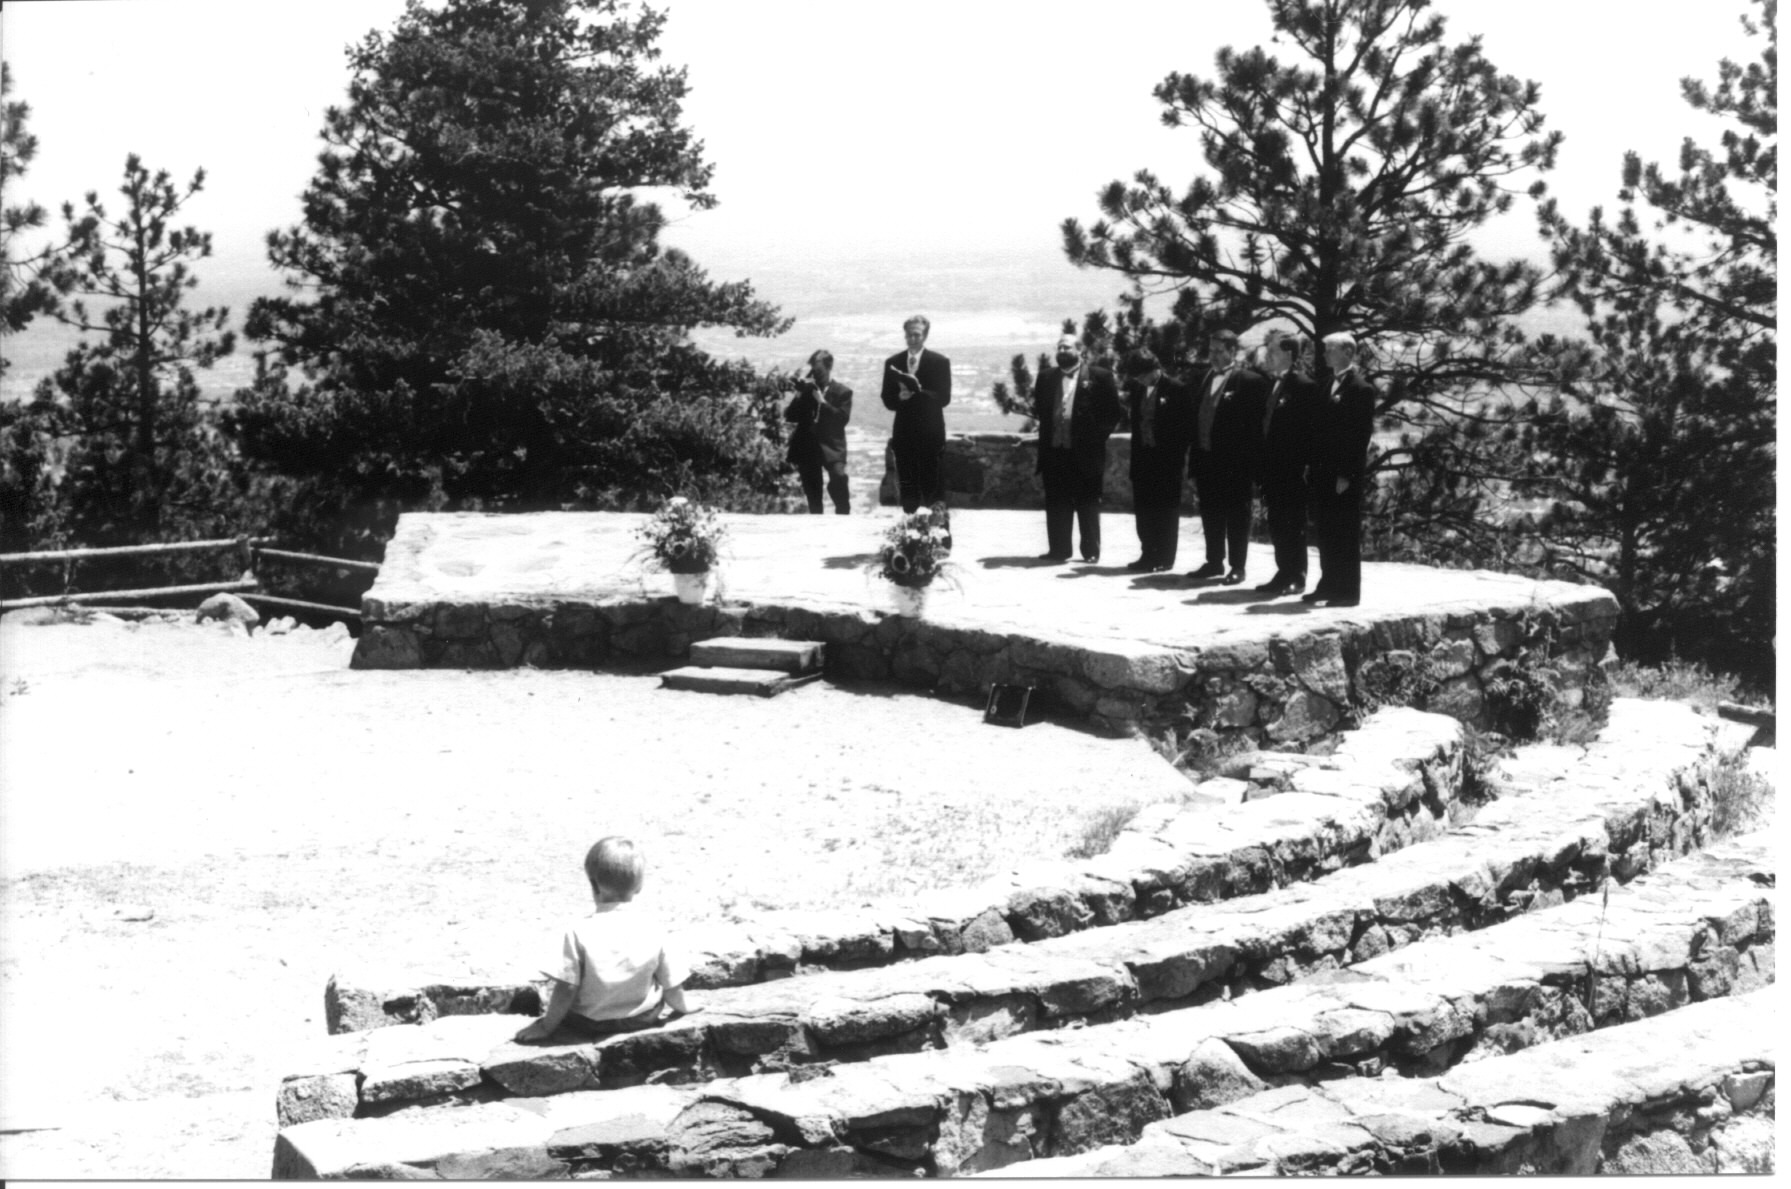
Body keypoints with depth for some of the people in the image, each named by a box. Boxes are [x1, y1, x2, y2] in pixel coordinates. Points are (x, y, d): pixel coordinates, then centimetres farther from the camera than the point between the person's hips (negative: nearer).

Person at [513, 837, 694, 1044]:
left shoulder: (579, 932, -20)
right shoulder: (652, 929, -12)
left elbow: (567, 988, -18)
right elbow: (672, 987, -6)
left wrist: (546, 1026, -5)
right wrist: (682, 1008, 14)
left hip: (589, 1025, -1)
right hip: (643, 1019, 1)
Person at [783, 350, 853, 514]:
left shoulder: (842, 392, 5)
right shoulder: (806, 389, 13)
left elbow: (843, 418, -10)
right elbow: (789, 416, 8)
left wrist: (822, 402, -13)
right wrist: (800, 394, -5)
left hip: (831, 447, -4)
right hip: (807, 447, 4)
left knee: (838, 478, -27)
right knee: (812, 494, 6)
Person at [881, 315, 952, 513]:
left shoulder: (940, 362, 0)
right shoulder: (893, 363, 9)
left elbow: (944, 398, -7)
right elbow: (887, 400, 8)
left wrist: (917, 392, -20)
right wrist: (900, 397, -14)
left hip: (930, 432, -3)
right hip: (903, 432, 3)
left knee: (932, 485, -5)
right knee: (906, 487, 5)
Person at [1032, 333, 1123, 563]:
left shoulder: (1099, 377, -2)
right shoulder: (1046, 377, 12)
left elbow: (1113, 412, -2)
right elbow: (1039, 408, 17)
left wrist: (1097, 436, -7)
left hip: (1085, 452, -4)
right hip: (1054, 451, 4)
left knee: (1088, 504, 3)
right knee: (1056, 504, 7)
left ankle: (1091, 551, 10)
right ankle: (1059, 549, 14)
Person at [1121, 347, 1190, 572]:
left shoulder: (1175, 390, -10)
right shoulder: (1137, 389, 8)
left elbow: (1183, 426, -9)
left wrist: (1179, 457, -12)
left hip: (1167, 460, -6)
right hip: (1143, 457, 6)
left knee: (1165, 510, 1)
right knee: (1143, 510, 9)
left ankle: (1164, 557, 8)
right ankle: (1148, 554, 18)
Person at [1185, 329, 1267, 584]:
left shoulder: (1250, 381, -7)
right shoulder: (1203, 378, 13)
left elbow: (1256, 424, -9)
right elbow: (1195, 418, 15)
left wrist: (1251, 462, -13)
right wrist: (1194, 457, 10)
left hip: (1234, 461, -6)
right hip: (1206, 458, 6)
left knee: (1236, 515, 2)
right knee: (1210, 514, 13)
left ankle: (1237, 566, 8)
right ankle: (1214, 562, 23)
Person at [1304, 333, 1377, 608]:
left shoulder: (1360, 389, -10)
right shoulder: (1328, 386, 14)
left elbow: (1362, 435, -14)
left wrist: (1347, 475, -17)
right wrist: (1312, 467, 11)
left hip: (1344, 477, -8)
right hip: (1323, 473, 8)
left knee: (1345, 535, -3)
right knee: (1325, 533, 11)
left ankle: (1348, 591, 2)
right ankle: (1329, 585, 19)